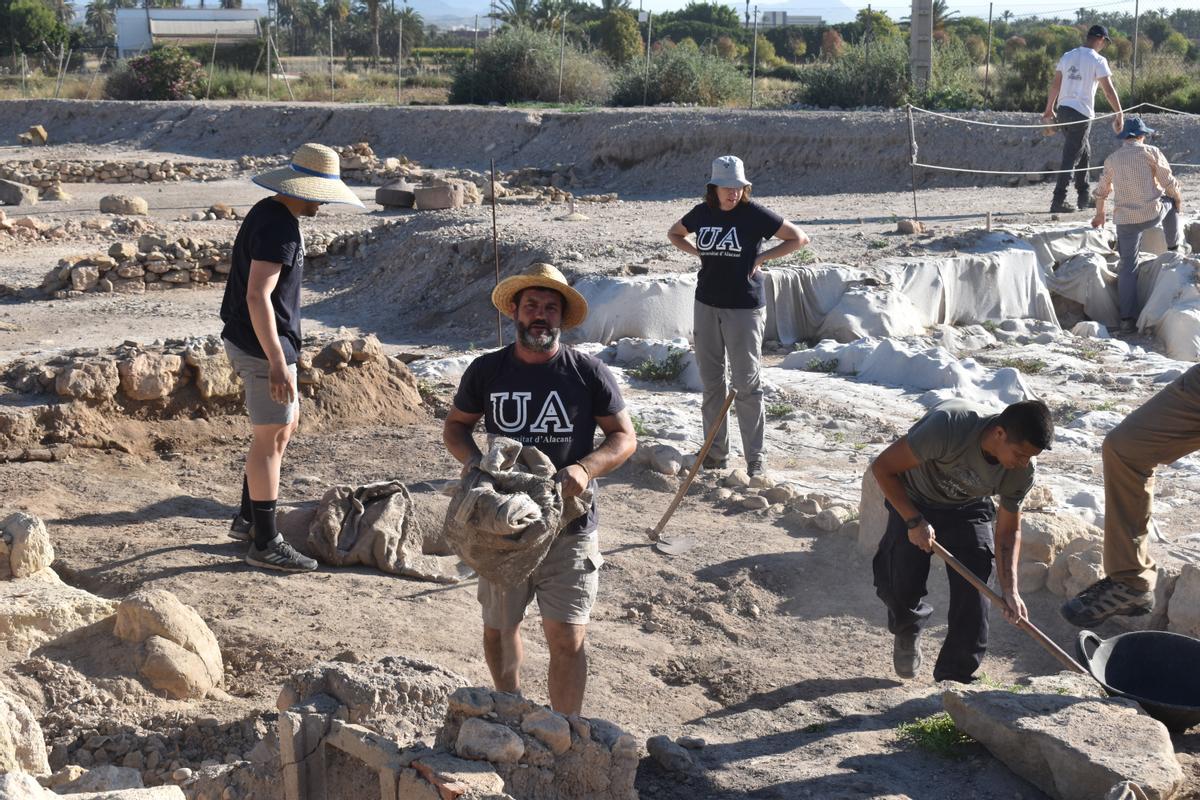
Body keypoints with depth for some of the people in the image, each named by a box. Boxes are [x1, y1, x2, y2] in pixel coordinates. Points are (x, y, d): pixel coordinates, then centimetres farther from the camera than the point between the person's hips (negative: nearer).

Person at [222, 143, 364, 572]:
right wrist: (277, 362, -29)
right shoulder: (279, 228, -21)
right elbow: (258, 296, -28)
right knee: (270, 438, -3)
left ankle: (247, 519, 28)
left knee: (287, 423, 21)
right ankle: (265, 544, 5)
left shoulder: (268, 214, 12)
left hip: (245, 341, 11)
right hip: (263, 347, -11)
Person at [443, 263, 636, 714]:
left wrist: (585, 468, -18)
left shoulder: (588, 372, -3)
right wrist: (473, 460, -8)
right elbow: (455, 426, 15)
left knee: (567, 639, -6)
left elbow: (624, 436, 1)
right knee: (499, 627, 17)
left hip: (570, 528, -3)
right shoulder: (486, 371, 2)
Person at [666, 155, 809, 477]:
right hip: (707, 305, 5)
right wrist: (700, 253, 8)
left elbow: (799, 238, -4)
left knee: (747, 383, -3)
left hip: (744, 308, -5)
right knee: (711, 381, 10)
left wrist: (761, 258, -8)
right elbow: (674, 234, 24)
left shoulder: (754, 214, -8)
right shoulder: (702, 213, 4)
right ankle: (716, 451, 20)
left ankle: (754, 458, 2)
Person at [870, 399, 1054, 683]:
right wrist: (914, 521, -30)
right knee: (899, 588, -12)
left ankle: (954, 679, 3)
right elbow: (883, 467, -29)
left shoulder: (1021, 471, -23)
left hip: (968, 510, 3)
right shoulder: (949, 426, -40)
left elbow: (1008, 530, -7)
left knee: (973, 593, -11)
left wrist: (1010, 589, -18)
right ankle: (907, 630, 24)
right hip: (913, 503, -3)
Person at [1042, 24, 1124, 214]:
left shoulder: (1068, 56, 11)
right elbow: (1109, 90, -10)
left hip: (1063, 110, 7)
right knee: (1070, 158, -5)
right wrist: (1119, 114, -5)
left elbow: (1055, 84, 14)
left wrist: (1049, 109, 21)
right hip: (1082, 113, -7)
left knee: (1084, 153, 21)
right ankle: (1058, 201, -9)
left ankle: (1084, 197, 25)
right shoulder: (1098, 60, -7)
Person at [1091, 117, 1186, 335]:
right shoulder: (1150, 152, -4)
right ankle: (1173, 244, 48)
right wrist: (1178, 198, 19)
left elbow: (1102, 191, 19)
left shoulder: (1112, 159, 8)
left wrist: (1099, 214, 36)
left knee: (1127, 266, 6)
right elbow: (1169, 183, -2)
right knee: (1170, 201, 31)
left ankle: (1127, 318, 0)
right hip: (1153, 214, -2)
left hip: (1125, 220, 2)